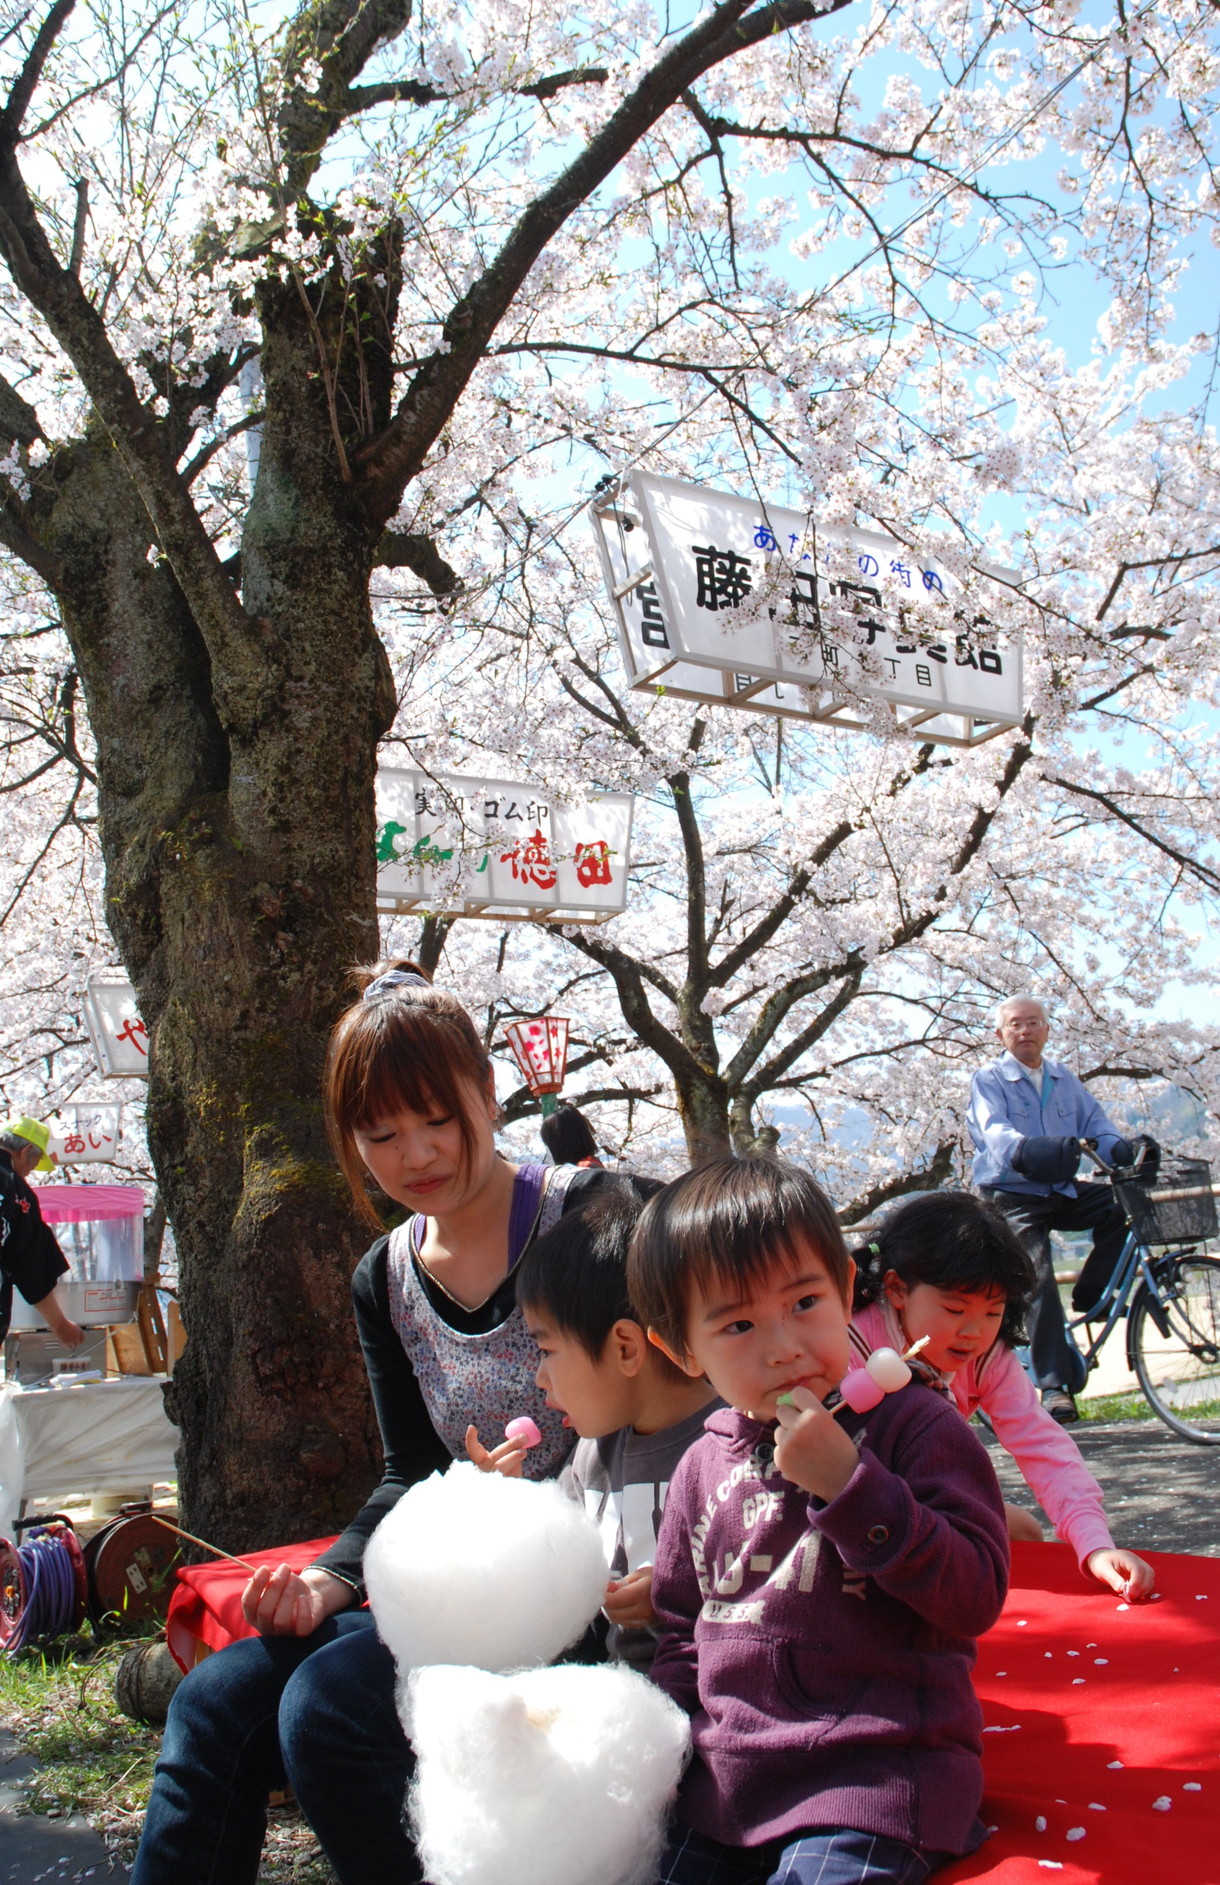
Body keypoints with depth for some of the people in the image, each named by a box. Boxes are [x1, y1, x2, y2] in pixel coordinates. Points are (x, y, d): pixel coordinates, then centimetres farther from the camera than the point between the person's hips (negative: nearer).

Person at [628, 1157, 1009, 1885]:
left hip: (874, 1774, -5)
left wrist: (848, 1483, -23)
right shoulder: (705, 1468, 8)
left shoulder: (913, 1424, -7)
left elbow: (977, 1595, -16)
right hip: (726, 1782, 5)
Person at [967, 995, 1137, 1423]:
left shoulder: (1064, 1079, 14)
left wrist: (1122, 1150, -18)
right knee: (1038, 1279, -20)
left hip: (1062, 1192, 5)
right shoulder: (989, 1081, -3)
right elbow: (996, 1132, -20)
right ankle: (1055, 1385, -17)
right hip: (1013, 1197, -5)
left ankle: (1089, 1298, -2)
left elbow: (1095, 1122, 5)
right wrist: (1027, 1151, -43)